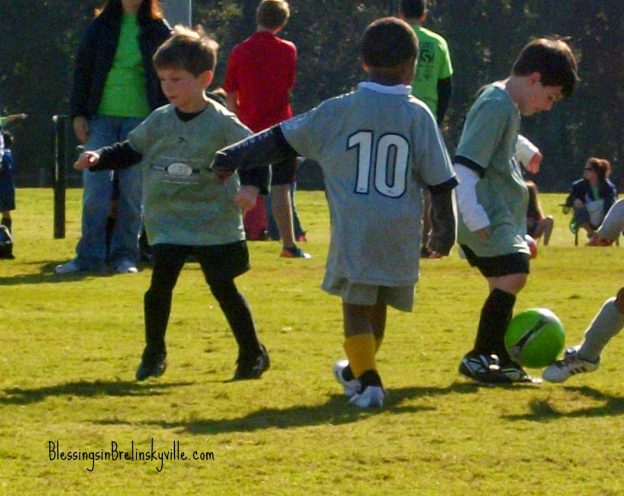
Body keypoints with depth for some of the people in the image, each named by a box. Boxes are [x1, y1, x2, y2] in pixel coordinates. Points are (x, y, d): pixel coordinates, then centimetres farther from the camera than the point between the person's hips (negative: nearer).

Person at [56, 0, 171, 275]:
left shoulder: (158, 30, 4)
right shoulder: (100, 26, 5)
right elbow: (82, 70, 7)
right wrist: (78, 114, 0)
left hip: (140, 119, 0)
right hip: (101, 117, 1)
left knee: (132, 191, 1)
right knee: (95, 190, -4)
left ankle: (125, 255, 9)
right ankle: (89, 257, -1)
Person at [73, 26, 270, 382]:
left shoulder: (222, 124, -10)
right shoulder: (159, 122, 4)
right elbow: (131, 151, 15)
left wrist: (253, 186, -26)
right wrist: (99, 159, 1)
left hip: (215, 225, -4)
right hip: (169, 223, 4)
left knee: (223, 288, 0)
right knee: (160, 285, -5)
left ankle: (253, 354, 14)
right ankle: (154, 354, 12)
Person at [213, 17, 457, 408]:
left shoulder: (340, 111, -1)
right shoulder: (418, 115, -1)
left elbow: (283, 140, 6)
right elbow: (440, 181, 1)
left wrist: (233, 158, 17)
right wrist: (445, 230, 14)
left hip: (354, 229, -2)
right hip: (401, 231, 2)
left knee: (356, 303, 5)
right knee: (378, 304, 18)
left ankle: (368, 380, -9)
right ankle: (359, 369, 37)